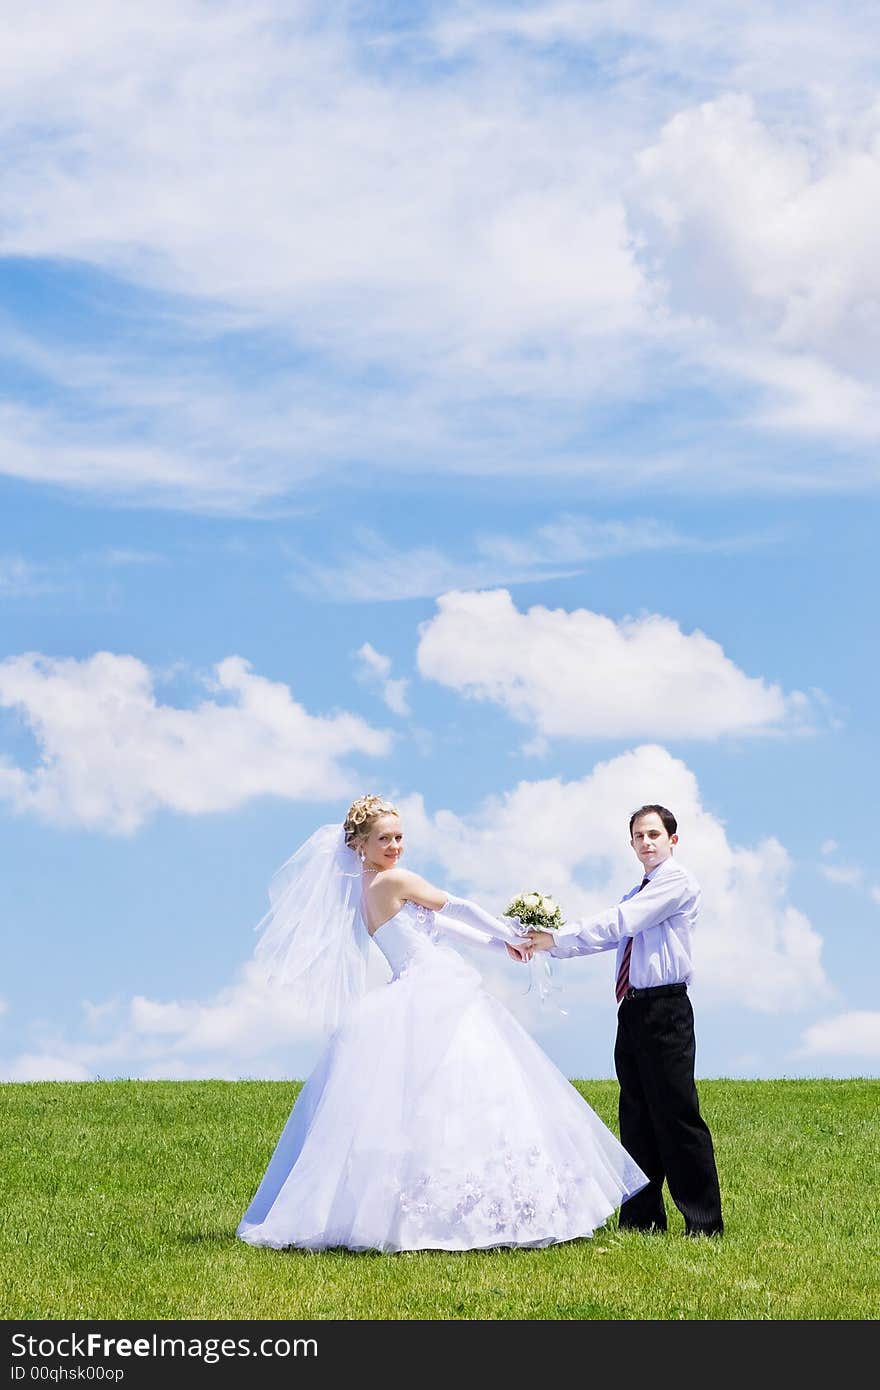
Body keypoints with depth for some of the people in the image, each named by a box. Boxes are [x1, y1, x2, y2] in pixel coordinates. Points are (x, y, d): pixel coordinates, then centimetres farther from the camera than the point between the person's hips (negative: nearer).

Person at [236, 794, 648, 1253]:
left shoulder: (363, 888, 17)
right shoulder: (394, 880, -10)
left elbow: (436, 923, 22)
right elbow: (457, 909, 0)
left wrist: (498, 940, 23)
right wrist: (509, 933, 14)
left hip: (411, 1002, 10)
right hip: (434, 1003, -10)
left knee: (404, 1109, 7)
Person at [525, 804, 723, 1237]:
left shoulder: (678, 882, -6)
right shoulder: (635, 895, 23)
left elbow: (619, 922, -16)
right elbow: (604, 935, 12)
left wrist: (556, 938, -18)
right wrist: (548, 943, -3)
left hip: (665, 1009, -9)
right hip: (632, 1012, 9)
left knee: (677, 1116, -8)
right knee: (636, 1118, 9)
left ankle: (703, 1223, -4)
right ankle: (642, 1218, 14)